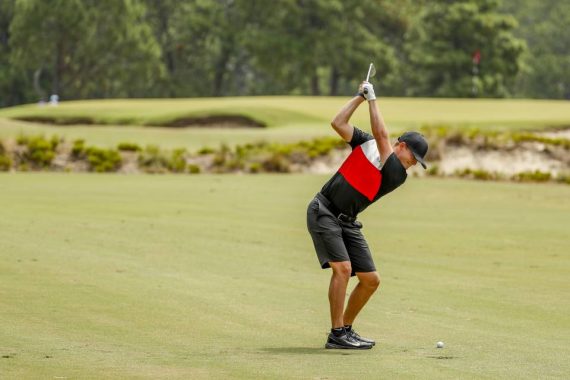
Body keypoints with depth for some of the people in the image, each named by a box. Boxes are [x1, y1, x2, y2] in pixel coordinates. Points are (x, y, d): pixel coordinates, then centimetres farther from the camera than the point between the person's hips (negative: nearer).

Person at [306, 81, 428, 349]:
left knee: (371, 280, 2)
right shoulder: (367, 143, 0)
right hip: (323, 212, -5)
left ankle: (346, 329, 20)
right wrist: (361, 96, -4)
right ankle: (337, 335, -20)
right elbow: (338, 123, -5)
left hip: (347, 223, 5)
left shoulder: (398, 176, -2)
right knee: (343, 268, -21)